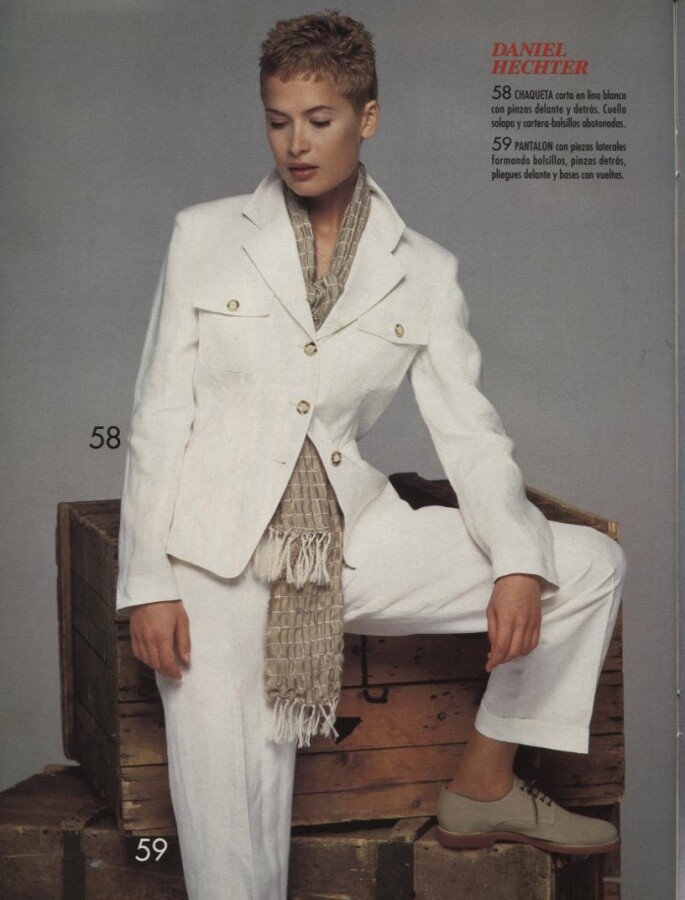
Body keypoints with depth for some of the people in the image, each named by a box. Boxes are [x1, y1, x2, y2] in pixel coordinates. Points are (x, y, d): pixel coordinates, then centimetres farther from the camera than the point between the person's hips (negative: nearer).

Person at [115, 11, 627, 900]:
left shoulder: (426, 272, 8)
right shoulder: (205, 235, 4)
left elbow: (469, 429, 2)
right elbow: (159, 414, 1)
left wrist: (519, 562, -14)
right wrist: (149, 583, -8)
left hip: (352, 540, 3)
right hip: (217, 551, -2)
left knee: (590, 563, -5)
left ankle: (484, 783, 10)